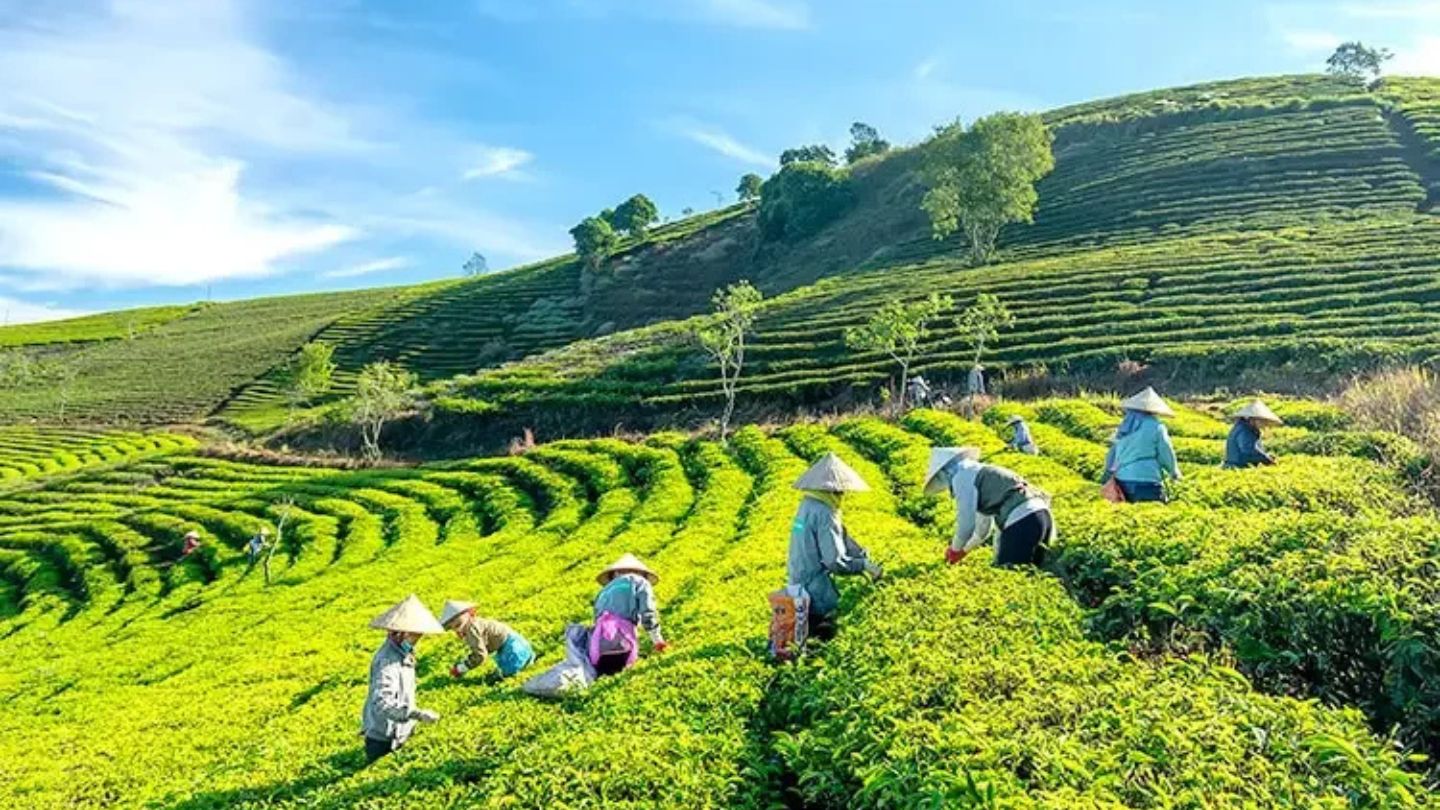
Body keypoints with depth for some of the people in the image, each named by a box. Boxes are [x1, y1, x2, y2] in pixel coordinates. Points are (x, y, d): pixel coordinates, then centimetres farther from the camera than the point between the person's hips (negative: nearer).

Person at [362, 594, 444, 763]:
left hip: (399, 734, 9)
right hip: (384, 739, -9)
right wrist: (417, 714, -39)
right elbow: (382, 703, -34)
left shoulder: (402, 653, 4)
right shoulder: (387, 661, -25)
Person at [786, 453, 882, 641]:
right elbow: (835, 561, -22)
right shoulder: (824, 514, -20)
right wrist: (863, 565, -10)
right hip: (817, 590, -9)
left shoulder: (808, 505, 7)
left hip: (800, 583, 9)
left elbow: (842, 540, 10)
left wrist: (864, 557, 3)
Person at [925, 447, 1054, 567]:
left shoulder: (961, 477, -1)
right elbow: (983, 528, 35)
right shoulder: (979, 473, 28)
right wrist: (963, 550, 40)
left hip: (1021, 520, -10)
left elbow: (966, 523, -4)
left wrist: (954, 549, 13)